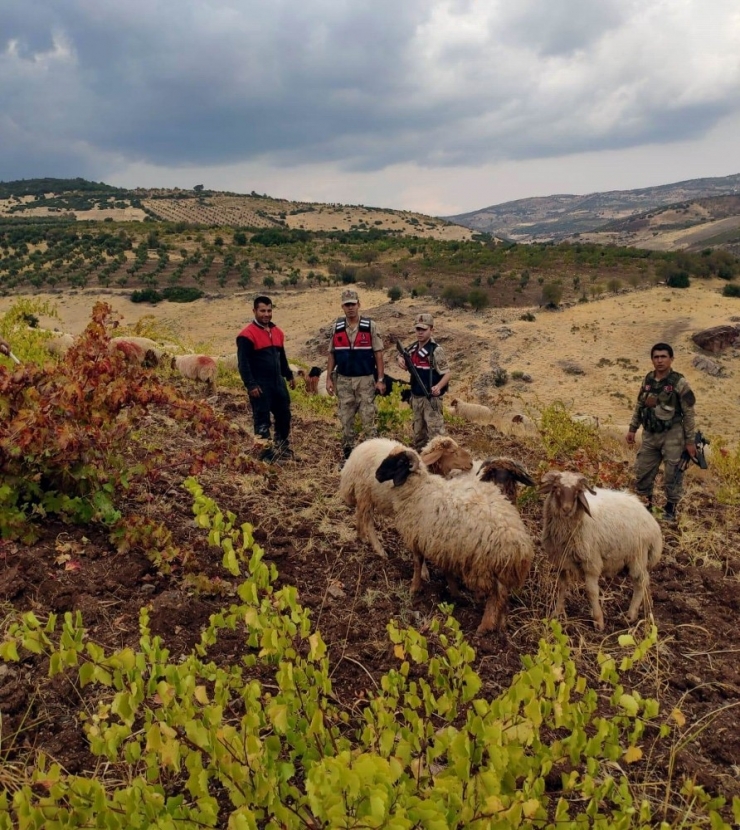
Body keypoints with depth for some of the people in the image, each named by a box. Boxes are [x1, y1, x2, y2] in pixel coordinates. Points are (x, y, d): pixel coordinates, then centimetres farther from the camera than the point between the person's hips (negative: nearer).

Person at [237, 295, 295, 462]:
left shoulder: (277, 332, 12)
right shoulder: (247, 335, -11)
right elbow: (243, 362, -15)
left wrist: (289, 376, 20)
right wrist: (250, 385, -20)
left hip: (278, 382, 7)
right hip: (260, 385, -7)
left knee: (284, 415, 14)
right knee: (262, 420, 0)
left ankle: (283, 450, 29)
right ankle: (266, 454, 8)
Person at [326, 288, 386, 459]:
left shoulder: (370, 326, -4)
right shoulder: (336, 327, 5)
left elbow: (378, 354, -4)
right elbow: (332, 354, 10)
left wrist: (380, 379, -8)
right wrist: (329, 378, 3)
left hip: (365, 380, -3)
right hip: (343, 381, 3)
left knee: (368, 419, -2)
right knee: (346, 419, 8)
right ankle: (347, 455, 18)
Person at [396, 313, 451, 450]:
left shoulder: (436, 350, -15)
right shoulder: (413, 348, 5)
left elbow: (447, 374, -17)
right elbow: (405, 360, 24)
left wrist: (438, 386, -36)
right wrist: (400, 358, -1)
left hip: (431, 398, -8)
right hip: (416, 397, 8)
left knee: (435, 433, -9)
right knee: (418, 432, 19)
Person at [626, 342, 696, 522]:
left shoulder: (679, 383, -10)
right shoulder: (648, 380, 5)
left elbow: (689, 414, -8)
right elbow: (639, 405, 15)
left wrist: (690, 441, -8)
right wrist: (632, 428, 12)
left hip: (672, 434, -5)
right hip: (650, 434, 5)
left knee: (672, 473, 1)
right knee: (642, 471, 10)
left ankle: (671, 507, 17)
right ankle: (646, 502, 28)